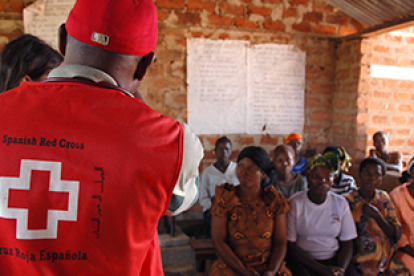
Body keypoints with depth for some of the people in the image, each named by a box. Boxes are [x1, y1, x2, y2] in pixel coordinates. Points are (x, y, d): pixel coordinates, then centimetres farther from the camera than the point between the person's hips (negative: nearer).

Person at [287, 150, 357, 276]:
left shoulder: (340, 203, 5)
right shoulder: (294, 203, -6)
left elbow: (347, 243, 6)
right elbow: (290, 245, -7)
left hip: (334, 259, 3)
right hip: (303, 260, -2)